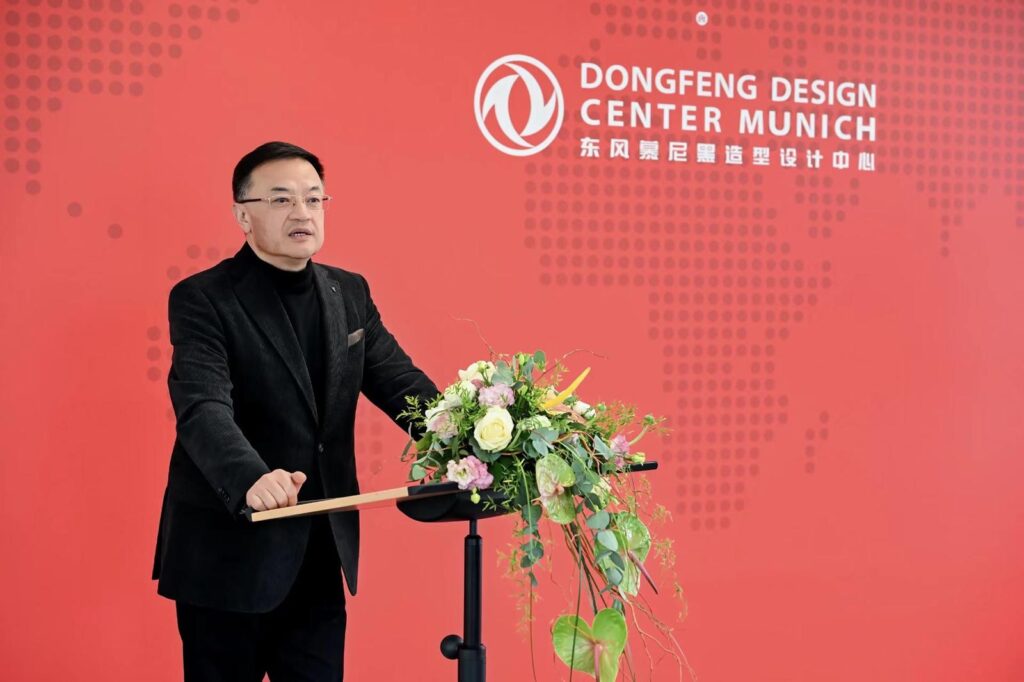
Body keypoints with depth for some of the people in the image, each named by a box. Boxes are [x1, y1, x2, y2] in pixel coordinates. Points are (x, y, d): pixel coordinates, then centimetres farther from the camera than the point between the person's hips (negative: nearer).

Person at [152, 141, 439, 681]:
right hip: (230, 552, -5)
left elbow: (401, 383, 3)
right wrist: (251, 480, -45)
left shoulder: (350, 292, 8)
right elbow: (203, 409, -25)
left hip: (321, 553, 5)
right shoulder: (203, 299, -11)